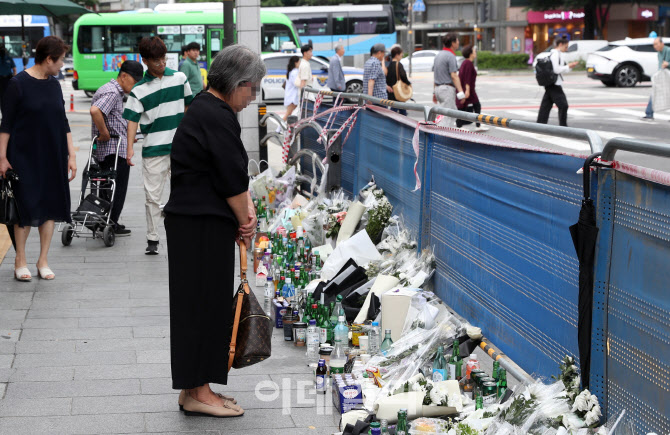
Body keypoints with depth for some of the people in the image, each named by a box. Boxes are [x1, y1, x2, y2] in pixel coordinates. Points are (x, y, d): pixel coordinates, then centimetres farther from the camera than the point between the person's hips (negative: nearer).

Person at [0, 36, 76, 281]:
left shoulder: (54, 85, 9)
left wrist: (71, 155, 9)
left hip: (53, 159, 5)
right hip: (24, 157, -5)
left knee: (50, 208, 5)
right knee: (26, 209, -3)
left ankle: (43, 261, 14)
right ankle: (20, 261, 11)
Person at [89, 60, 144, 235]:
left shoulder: (116, 92, 17)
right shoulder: (112, 93, -17)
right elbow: (95, 110, -33)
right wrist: (104, 133, -25)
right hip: (116, 151, -10)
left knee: (107, 188, 14)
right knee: (118, 188, -1)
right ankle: (110, 225, 4)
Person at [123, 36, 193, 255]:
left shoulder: (179, 78, 5)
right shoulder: (139, 89, -3)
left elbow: (188, 105, 16)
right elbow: (132, 119, -7)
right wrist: (130, 147, -17)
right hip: (154, 149, -2)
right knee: (152, 196, 1)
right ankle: (152, 239, 9)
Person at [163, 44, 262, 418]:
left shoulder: (207, 109, 16)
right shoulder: (217, 117, -18)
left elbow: (234, 173, 16)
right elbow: (233, 179, -16)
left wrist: (247, 208, 5)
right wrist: (246, 222, -3)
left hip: (193, 222, 10)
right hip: (201, 227, -10)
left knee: (206, 303, 14)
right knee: (204, 302, -4)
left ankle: (195, 387, 21)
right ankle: (198, 392, 4)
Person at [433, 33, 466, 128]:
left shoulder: (439, 55, 15)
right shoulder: (450, 56, -13)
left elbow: (435, 75, 18)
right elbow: (454, 76, -19)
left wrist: (434, 92, 22)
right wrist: (461, 92, -21)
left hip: (438, 88, 9)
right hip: (447, 88, -9)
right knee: (447, 116, -7)